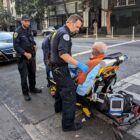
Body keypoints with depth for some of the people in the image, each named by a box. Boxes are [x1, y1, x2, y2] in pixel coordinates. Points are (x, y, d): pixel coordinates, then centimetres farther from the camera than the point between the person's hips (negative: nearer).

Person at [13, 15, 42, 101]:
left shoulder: (29, 30, 9)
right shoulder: (18, 32, -12)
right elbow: (16, 46, -17)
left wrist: (34, 44, 2)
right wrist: (25, 53, -24)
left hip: (32, 56, 7)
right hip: (23, 57, -7)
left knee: (32, 74, 17)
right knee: (24, 76, -1)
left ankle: (32, 88, 34)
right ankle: (25, 93, 12)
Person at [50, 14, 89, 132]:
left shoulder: (59, 31, 14)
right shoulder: (64, 33, -18)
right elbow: (63, 54, -29)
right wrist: (79, 64, -29)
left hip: (57, 66, 11)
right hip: (60, 68, -11)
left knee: (61, 87, 27)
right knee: (69, 92, -10)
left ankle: (59, 107, 48)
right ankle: (68, 124, -5)